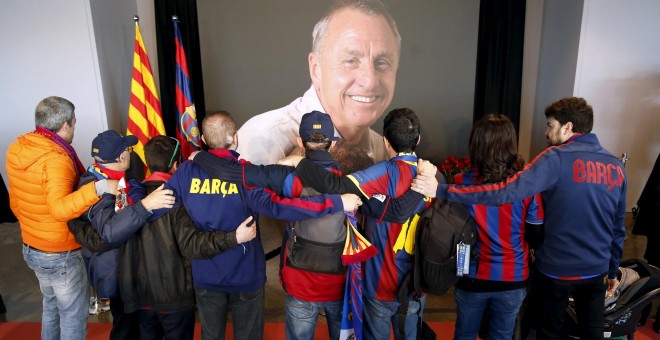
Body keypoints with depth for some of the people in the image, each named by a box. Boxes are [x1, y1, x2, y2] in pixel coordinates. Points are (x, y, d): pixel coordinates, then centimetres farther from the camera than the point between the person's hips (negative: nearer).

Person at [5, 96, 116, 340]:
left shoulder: (15, 150, 0)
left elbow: (15, 203, 11)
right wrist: (98, 188, -50)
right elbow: (60, 208, -42)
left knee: (51, 305, 27)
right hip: (60, 255, -8)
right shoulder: (55, 159, -27)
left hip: (30, 247, 8)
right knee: (74, 314, 9)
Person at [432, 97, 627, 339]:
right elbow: (618, 227, 9)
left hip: (556, 269, -5)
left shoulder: (557, 159, -17)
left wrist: (443, 191, -34)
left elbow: (508, 191, -31)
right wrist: (612, 271, 22)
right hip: (597, 271, 5)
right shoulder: (616, 166, 2)